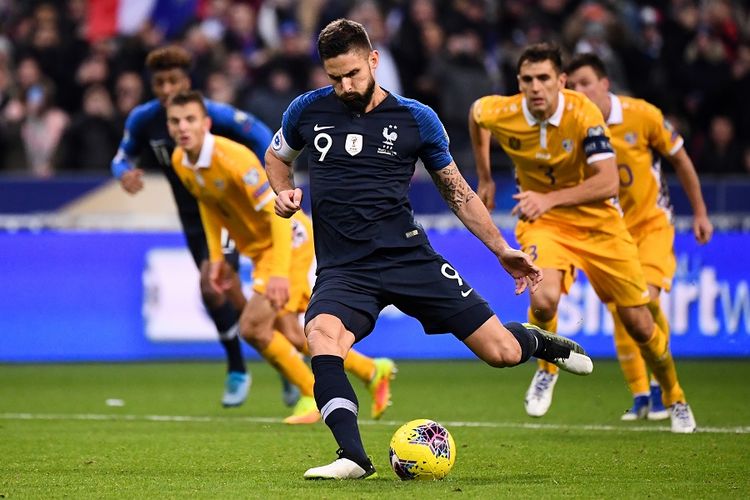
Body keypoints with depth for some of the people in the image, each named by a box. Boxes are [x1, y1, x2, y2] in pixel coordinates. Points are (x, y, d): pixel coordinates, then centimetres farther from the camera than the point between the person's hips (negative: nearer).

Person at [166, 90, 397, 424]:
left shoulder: (233, 158, -29)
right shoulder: (180, 162, -5)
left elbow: (278, 212, -30)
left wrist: (279, 273, -37)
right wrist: (216, 256, 8)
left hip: (289, 240, -8)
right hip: (259, 249, 8)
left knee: (253, 327, -17)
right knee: (287, 336, 10)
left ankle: (313, 395, 2)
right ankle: (373, 371, 28)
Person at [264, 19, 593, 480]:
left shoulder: (416, 119, 3)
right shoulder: (308, 111, 5)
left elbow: (456, 190, 14)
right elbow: (277, 157, 25)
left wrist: (502, 249, 12)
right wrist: (284, 192, 2)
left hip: (409, 256, 0)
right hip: (343, 269, 0)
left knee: (501, 352, -4)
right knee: (322, 334, -35)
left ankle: (539, 342, 34)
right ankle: (353, 458, -35)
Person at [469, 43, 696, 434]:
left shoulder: (583, 114, -25)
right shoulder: (503, 114, -17)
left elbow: (608, 182, -32)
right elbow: (475, 111, 10)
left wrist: (551, 198, -44)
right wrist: (484, 177, 15)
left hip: (596, 222, 0)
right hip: (543, 224, 1)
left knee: (638, 323, 4)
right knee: (544, 299, -30)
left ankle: (675, 399, 31)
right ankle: (547, 368, 2)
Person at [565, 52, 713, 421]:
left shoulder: (641, 115, -15)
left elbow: (679, 158, 0)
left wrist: (700, 212, 5)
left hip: (652, 223, -2)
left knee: (646, 300, -20)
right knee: (620, 312, -1)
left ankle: (659, 383, -1)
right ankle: (640, 397, 16)